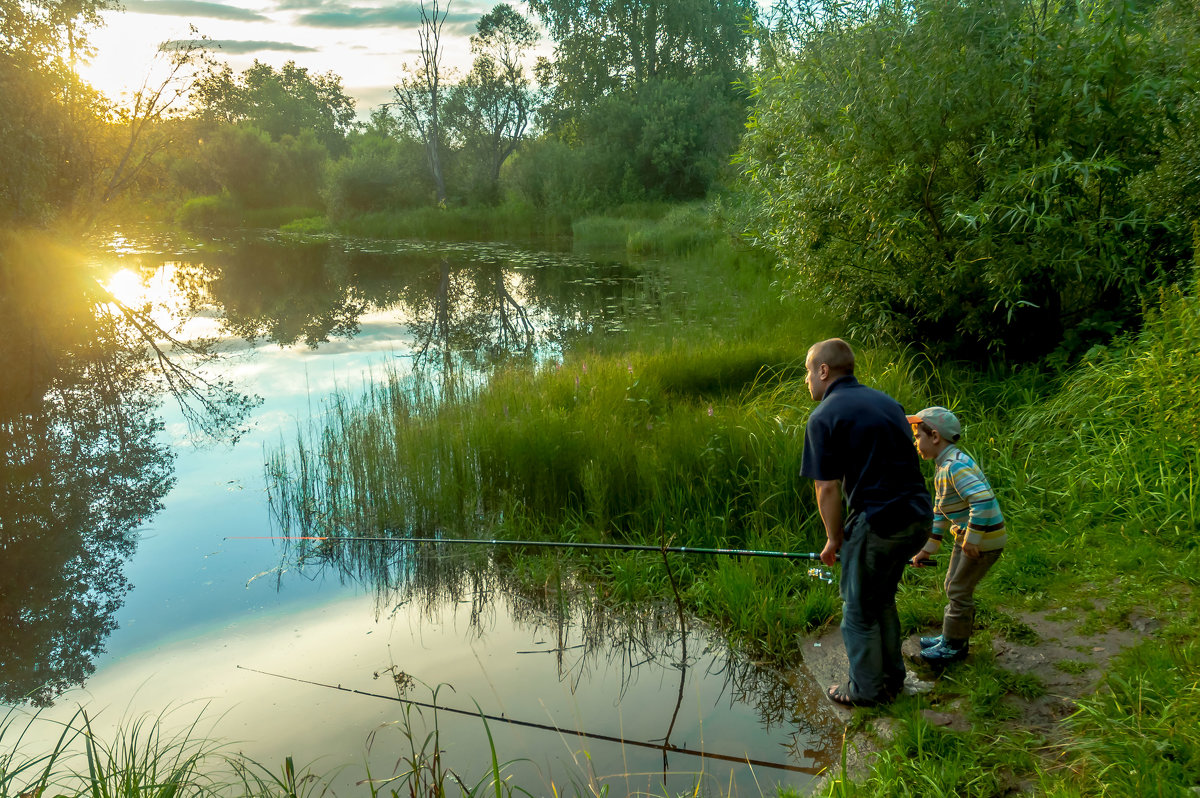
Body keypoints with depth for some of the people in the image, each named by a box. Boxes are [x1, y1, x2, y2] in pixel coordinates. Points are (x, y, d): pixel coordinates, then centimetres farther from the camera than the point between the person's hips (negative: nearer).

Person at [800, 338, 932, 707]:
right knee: (882, 600, 25)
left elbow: (828, 488, -12)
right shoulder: (886, 401, 13)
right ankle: (892, 678, 37)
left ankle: (866, 689, 25)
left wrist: (834, 540, 2)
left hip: (877, 523, -8)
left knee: (859, 610, 12)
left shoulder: (824, 417, -10)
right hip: (919, 516, 8)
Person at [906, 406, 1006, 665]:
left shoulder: (956, 466, -25)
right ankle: (953, 636, 32)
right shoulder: (944, 467, 9)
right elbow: (939, 513, 16)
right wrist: (927, 548, 16)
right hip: (967, 536, 10)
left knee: (959, 589, -1)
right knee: (953, 586, 18)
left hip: (984, 538, -10)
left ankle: (954, 646, 12)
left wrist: (972, 539, -28)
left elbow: (983, 500, -36)